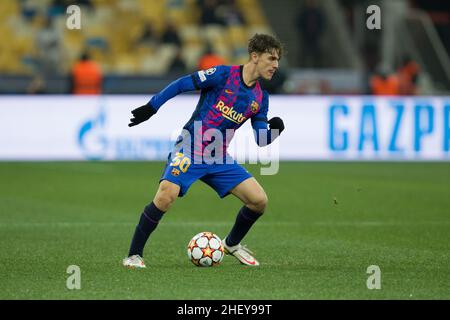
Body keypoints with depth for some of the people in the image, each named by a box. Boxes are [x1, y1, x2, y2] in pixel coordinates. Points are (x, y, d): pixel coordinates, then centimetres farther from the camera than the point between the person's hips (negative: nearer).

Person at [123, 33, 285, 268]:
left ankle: (232, 244, 24)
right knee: (166, 195, -28)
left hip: (219, 158, 6)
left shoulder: (260, 98, 10)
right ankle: (134, 255, -14)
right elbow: (181, 84, -5)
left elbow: (261, 140, 11)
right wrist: (150, 108, -7)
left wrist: (275, 131, -11)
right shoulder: (224, 74, -8)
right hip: (190, 149, -6)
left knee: (259, 200, -4)